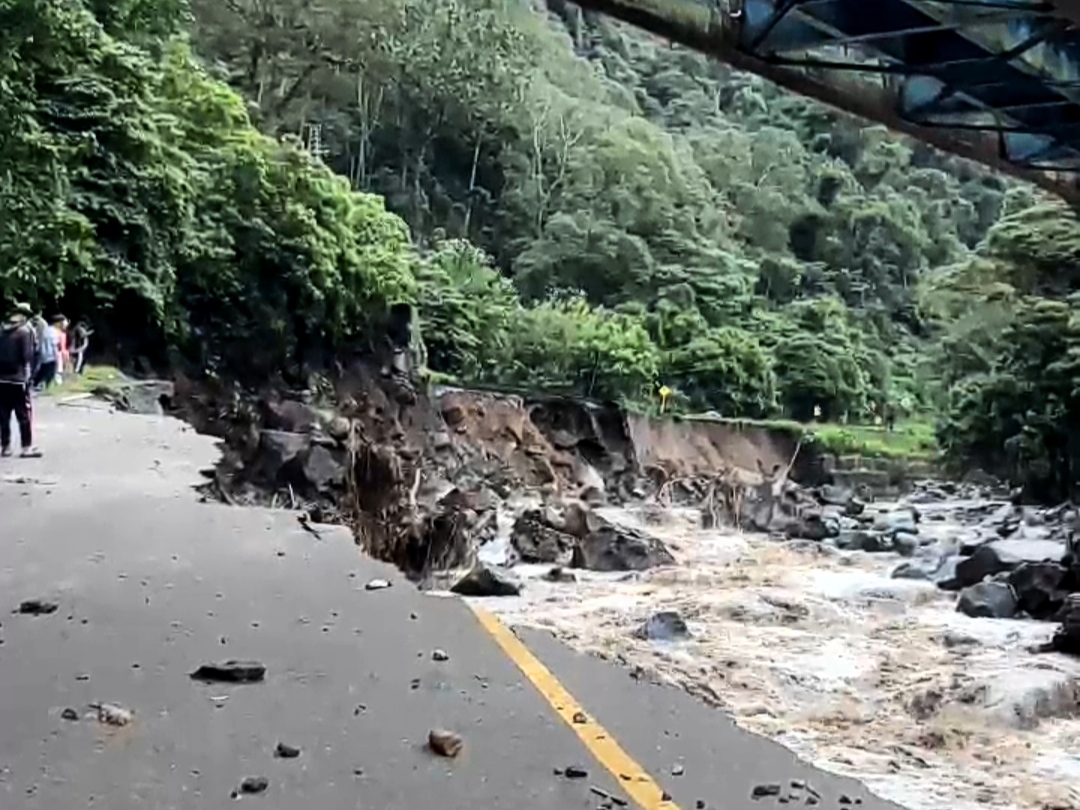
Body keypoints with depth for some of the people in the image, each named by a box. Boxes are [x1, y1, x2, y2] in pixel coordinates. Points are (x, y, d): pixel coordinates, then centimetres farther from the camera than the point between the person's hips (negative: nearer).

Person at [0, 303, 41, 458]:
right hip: (18, 378, -6)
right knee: (24, 414, -1)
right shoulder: (26, 330, -7)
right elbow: (28, 355, -13)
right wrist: (28, 374, -7)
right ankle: (27, 447, -1)